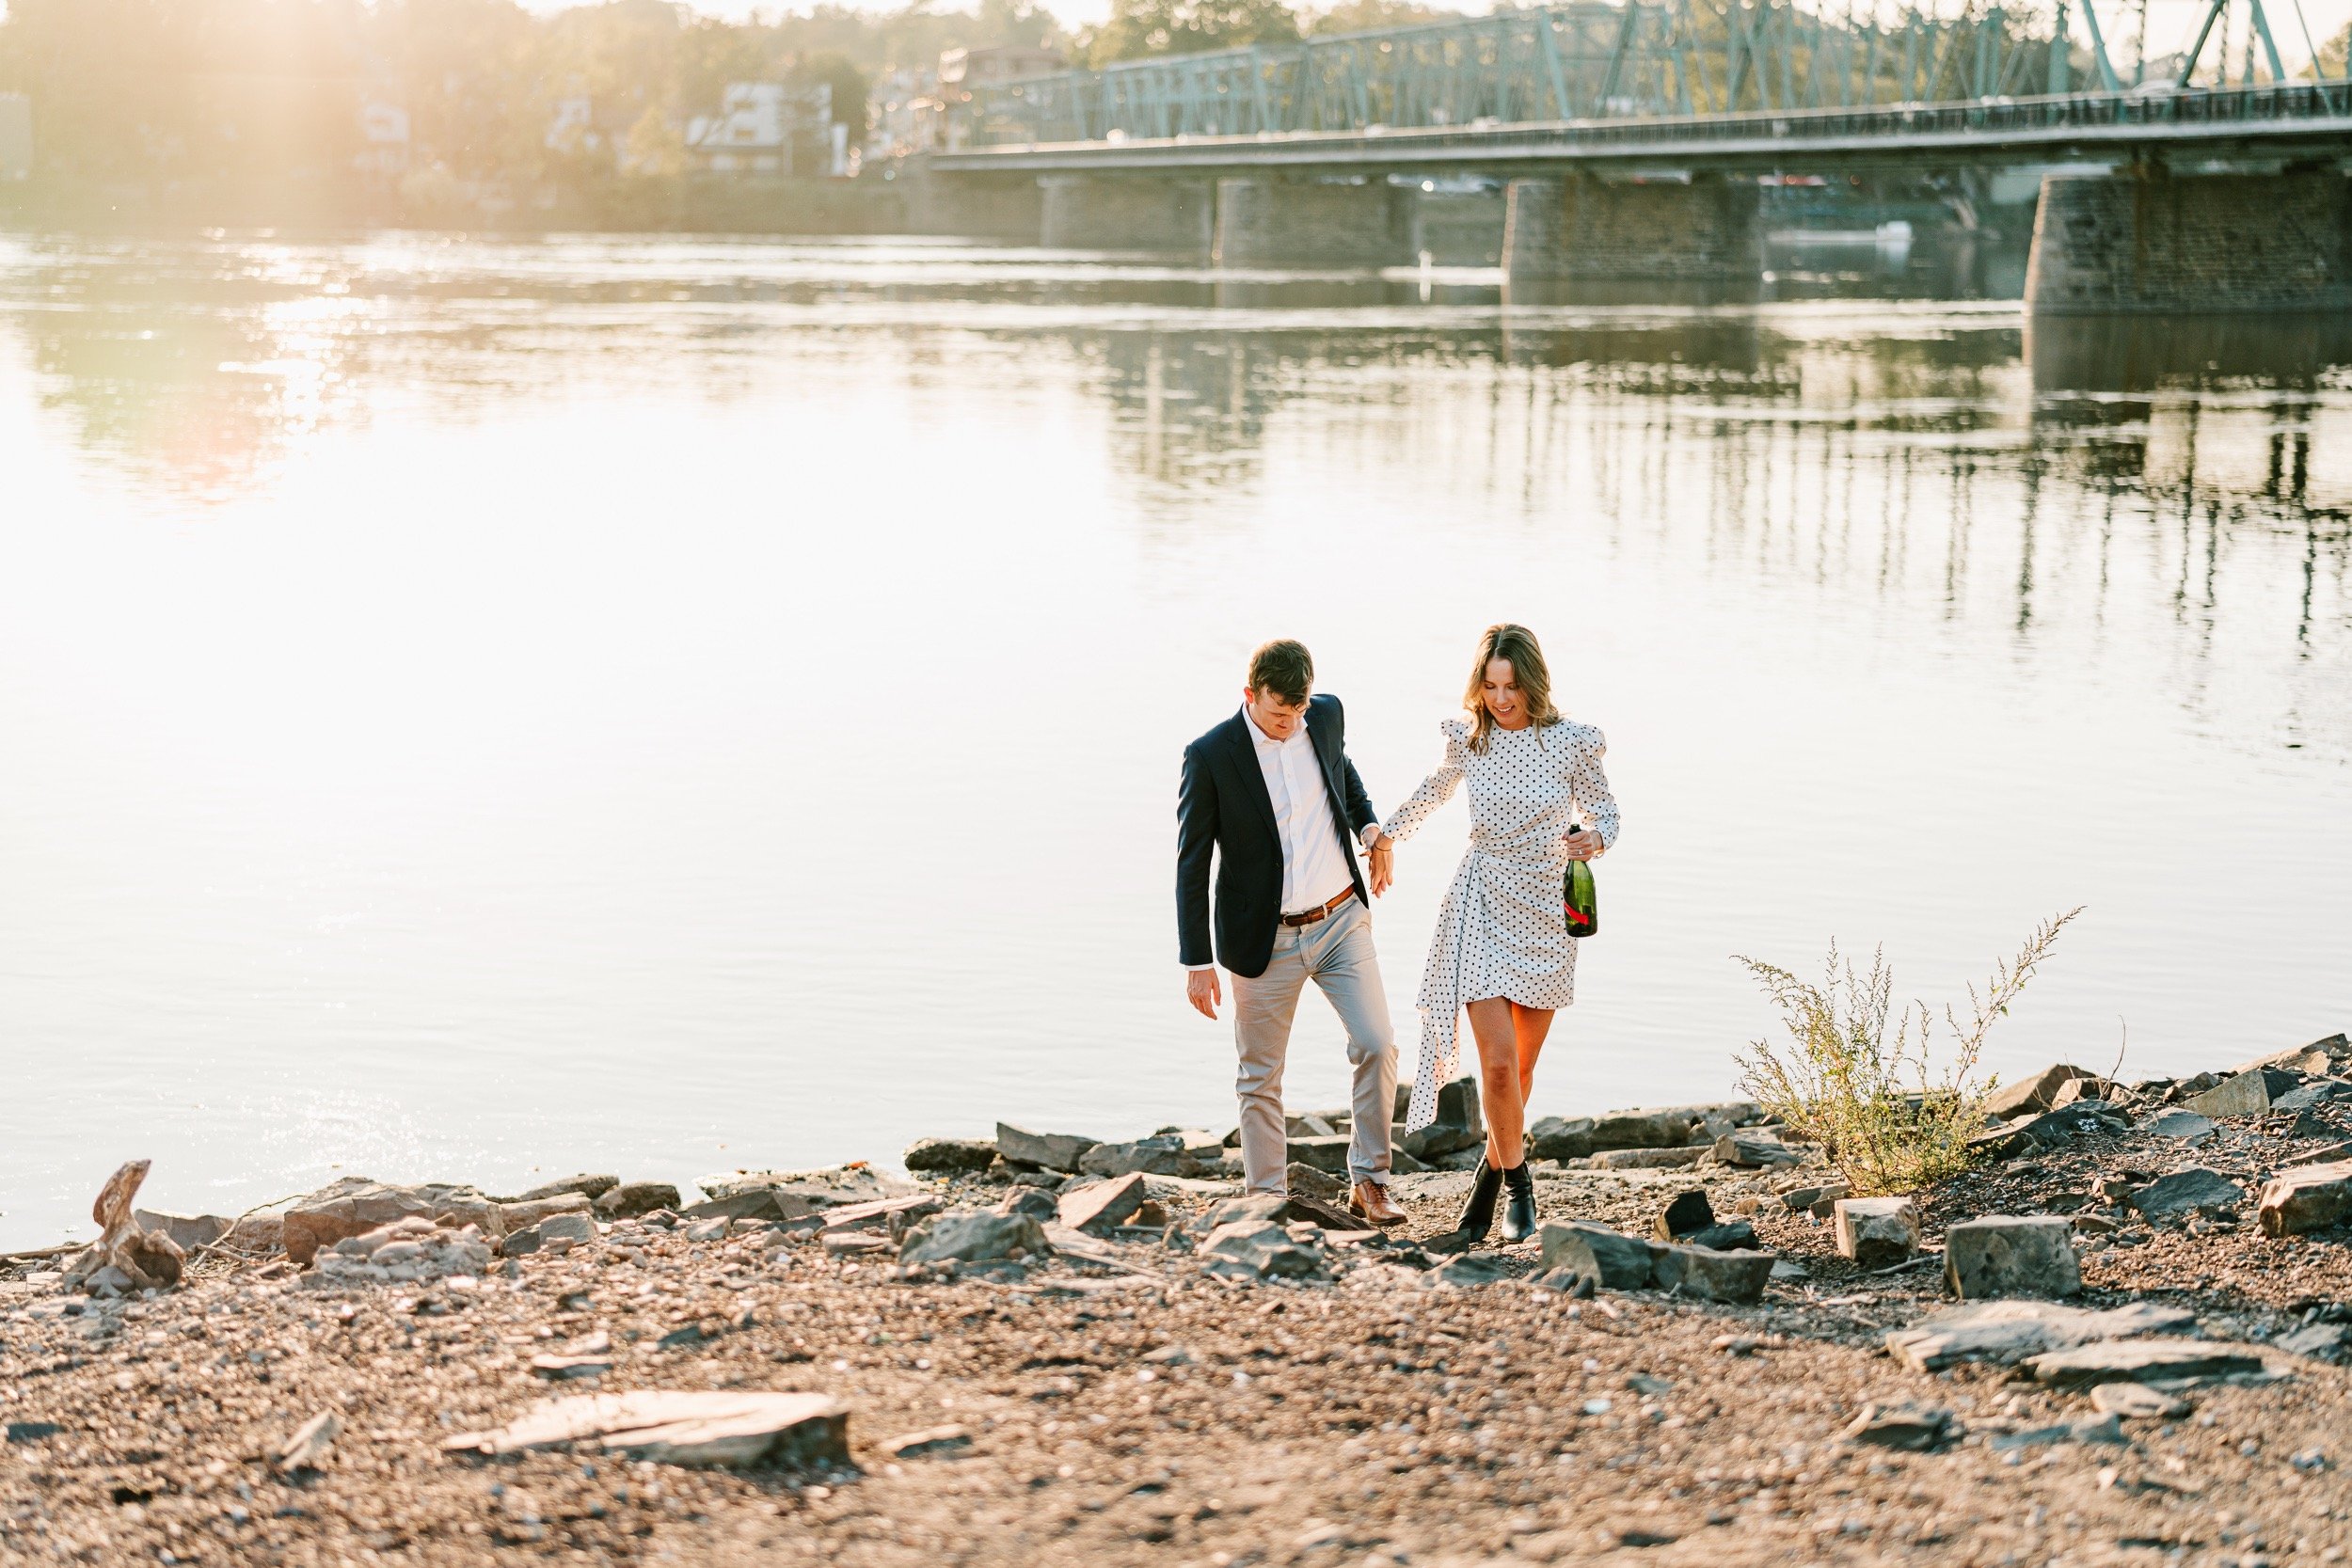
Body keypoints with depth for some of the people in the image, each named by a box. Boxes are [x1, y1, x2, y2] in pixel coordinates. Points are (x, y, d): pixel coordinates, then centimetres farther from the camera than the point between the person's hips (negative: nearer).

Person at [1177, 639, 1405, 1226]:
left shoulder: (1327, 715, -2)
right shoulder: (1210, 756, -15)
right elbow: (1191, 866, -9)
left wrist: (1371, 828, 11)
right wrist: (1198, 963, -10)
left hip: (1342, 920, 3)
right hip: (1266, 940, -3)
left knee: (1377, 1046, -6)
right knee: (1260, 1079, 5)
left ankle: (1369, 1182, 8)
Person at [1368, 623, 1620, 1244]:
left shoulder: (1572, 742, -6)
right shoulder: (1468, 739, -1)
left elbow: (1603, 810, 5)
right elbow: (1436, 788, 20)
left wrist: (1595, 837, -18)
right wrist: (1390, 833, 32)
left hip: (1547, 912, 1)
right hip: (1483, 906, 0)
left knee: (1521, 1066, 9)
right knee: (1498, 1061, -14)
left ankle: (1493, 1170, 33)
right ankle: (1519, 1184, 6)